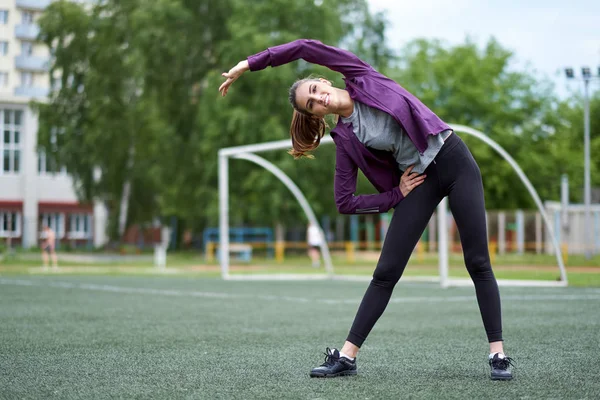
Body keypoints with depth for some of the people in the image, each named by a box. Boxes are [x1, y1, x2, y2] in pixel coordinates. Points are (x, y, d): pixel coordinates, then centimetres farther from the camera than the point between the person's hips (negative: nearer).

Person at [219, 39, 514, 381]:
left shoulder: (362, 79, -4)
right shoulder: (346, 139, -1)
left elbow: (307, 48, -13)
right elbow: (346, 202, -3)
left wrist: (250, 63, -10)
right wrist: (397, 194, -6)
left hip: (454, 158, -2)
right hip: (419, 181, 2)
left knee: (478, 263, -5)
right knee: (386, 272, -2)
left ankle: (498, 355, -1)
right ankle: (347, 356, 5)